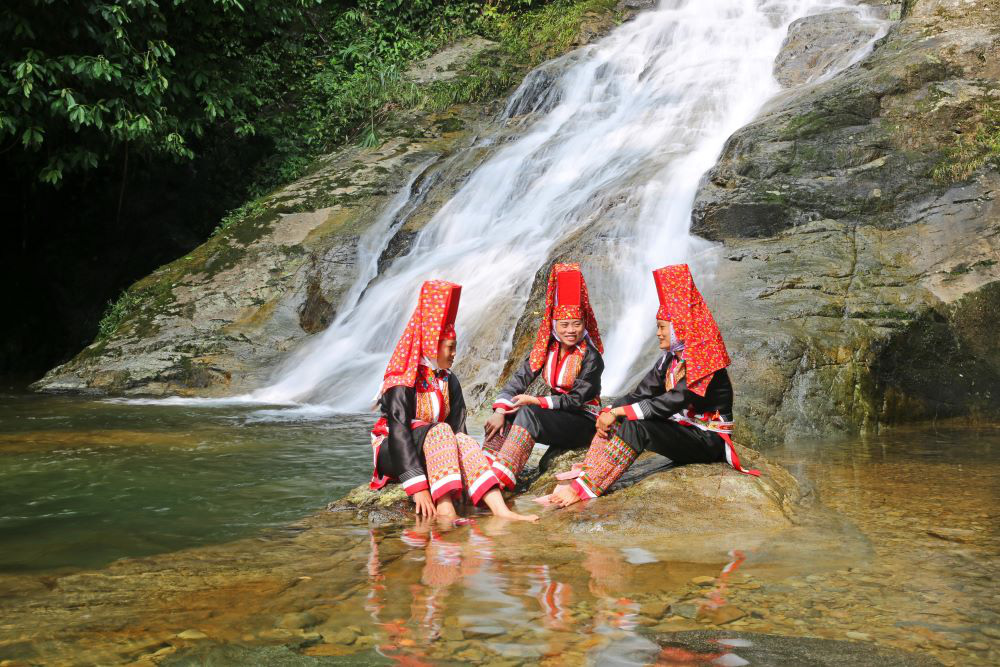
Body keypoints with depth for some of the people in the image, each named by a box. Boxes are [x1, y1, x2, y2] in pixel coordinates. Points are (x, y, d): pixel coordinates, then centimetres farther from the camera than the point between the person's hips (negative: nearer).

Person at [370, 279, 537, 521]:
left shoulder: (448, 381, 7)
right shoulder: (401, 383, -15)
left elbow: (459, 428, 0)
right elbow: (399, 432, -24)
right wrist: (418, 488, -33)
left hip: (433, 449, 6)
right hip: (392, 454, -5)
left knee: (464, 441, -24)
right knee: (440, 431, -31)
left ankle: (500, 510, -39)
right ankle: (444, 510, -45)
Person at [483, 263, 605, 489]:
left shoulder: (590, 357, -13)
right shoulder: (546, 349, 3)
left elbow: (577, 400, -17)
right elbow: (520, 378, -6)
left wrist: (535, 401, -23)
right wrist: (499, 412, -21)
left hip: (584, 421, -6)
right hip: (557, 414, 6)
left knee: (528, 413, -30)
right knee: (505, 412, -16)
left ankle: (500, 479, -37)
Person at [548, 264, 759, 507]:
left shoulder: (705, 364, -19)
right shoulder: (670, 359, 7)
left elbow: (666, 405, -27)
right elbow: (640, 394, 0)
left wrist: (618, 412, -26)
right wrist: (609, 412, -17)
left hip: (707, 441, -9)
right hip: (681, 429, 9)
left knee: (635, 427, -31)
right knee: (613, 418, -7)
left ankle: (584, 488, -33)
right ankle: (589, 470, -20)